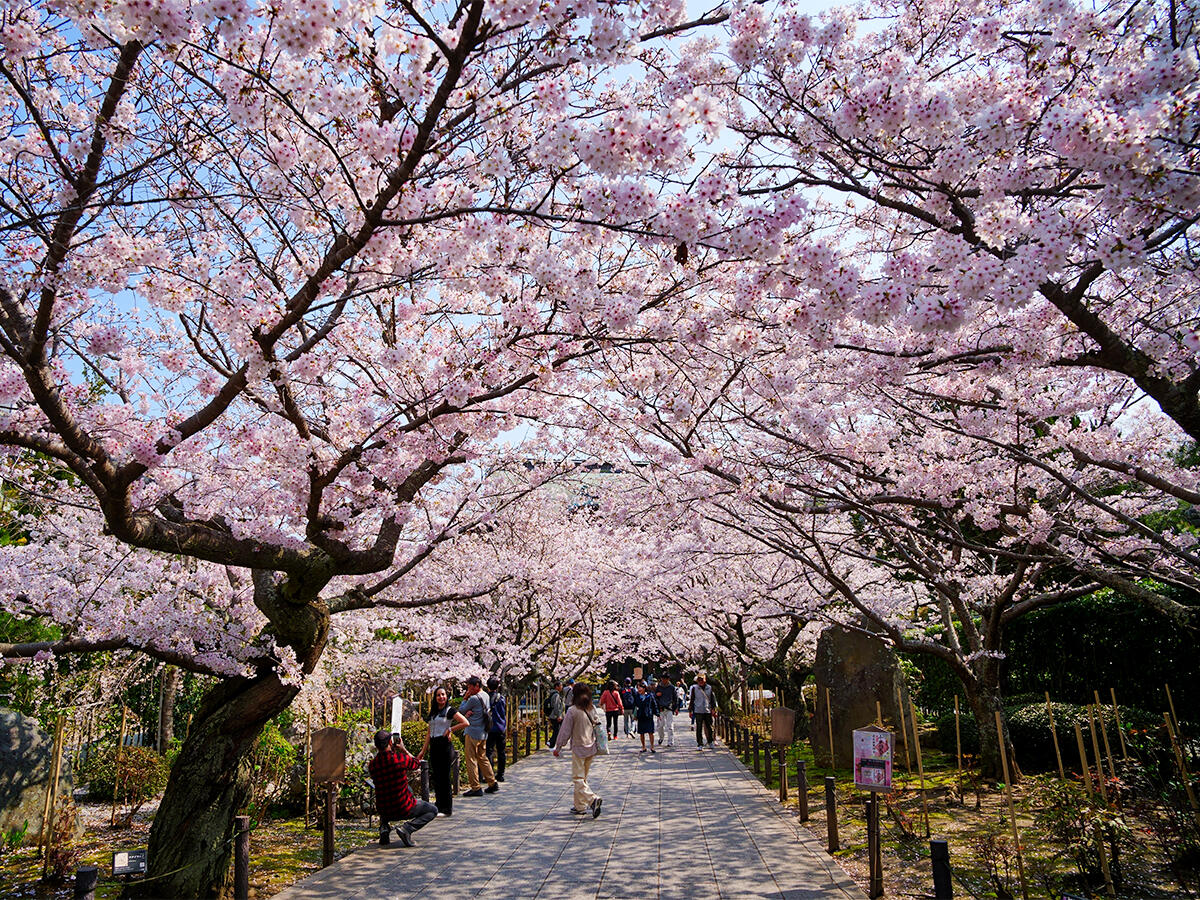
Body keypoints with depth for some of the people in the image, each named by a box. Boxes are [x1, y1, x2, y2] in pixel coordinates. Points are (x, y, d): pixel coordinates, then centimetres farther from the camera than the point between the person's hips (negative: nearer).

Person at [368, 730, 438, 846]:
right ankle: (406, 828, -8)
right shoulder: (401, 758, -19)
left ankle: (384, 827, 17)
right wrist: (403, 750, 13)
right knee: (433, 810, 16)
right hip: (403, 810, -5)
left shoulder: (372, 765, -9)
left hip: (383, 811, 5)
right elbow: (417, 764, 3)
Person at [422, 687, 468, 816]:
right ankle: (439, 807, 18)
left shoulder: (450, 711, -4)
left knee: (444, 777, -4)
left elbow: (465, 723, -14)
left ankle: (447, 808, 4)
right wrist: (424, 750, 15)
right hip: (433, 746, 7)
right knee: (436, 777, 8)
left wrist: (450, 729, -9)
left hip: (444, 744, -7)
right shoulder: (433, 712, 16)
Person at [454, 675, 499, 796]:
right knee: (483, 758, 17)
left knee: (471, 760, -1)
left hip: (472, 733, -8)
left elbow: (461, 711, -7)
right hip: (483, 733, 8)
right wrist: (470, 712, -8)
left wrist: (465, 698, 1)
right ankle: (493, 783, 18)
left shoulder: (474, 698, -17)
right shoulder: (486, 696, 9)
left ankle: (475, 788, 0)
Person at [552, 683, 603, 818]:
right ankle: (580, 806, 22)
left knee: (578, 778, -1)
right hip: (592, 748, 6)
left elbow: (565, 731, -10)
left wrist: (558, 748, 1)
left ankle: (592, 799, -20)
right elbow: (598, 724, 9)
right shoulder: (592, 709, 2)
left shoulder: (572, 711, -13)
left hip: (579, 748, -6)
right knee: (583, 777, 17)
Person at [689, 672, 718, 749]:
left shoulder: (709, 688, 7)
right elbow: (691, 700, 6)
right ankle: (700, 744, 3)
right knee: (699, 728, -3)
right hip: (698, 711, -2)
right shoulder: (694, 688, 2)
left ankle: (710, 742, 28)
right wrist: (690, 710, 3)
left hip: (708, 711, 2)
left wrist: (713, 708, 4)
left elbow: (712, 699, 12)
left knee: (709, 727, 8)